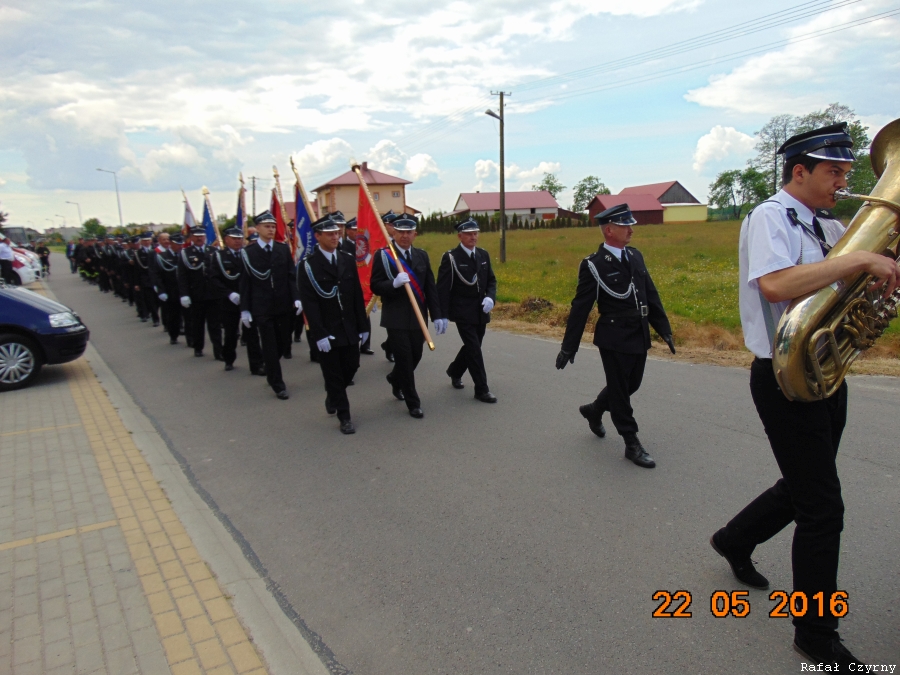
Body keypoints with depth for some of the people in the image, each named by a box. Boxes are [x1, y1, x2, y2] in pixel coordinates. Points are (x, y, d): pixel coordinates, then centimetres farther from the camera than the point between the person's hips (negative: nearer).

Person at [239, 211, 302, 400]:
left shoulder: (284, 249, 6)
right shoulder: (248, 252, -2)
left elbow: (291, 276, 4)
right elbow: (245, 283, -1)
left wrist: (296, 298, -8)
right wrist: (245, 309, -4)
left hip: (283, 305, 3)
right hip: (261, 307, -3)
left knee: (282, 342, 11)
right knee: (270, 346, 2)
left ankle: (271, 373, 37)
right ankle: (278, 384, 12)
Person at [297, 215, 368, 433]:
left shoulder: (348, 260, 6)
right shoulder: (308, 265, -8)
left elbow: (357, 296, 7)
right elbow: (309, 302, -13)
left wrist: (362, 326, 5)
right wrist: (319, 334, -19)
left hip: (349, 329, 5)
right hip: (326, 331, -4)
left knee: (351, 367, 11)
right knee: (333, 374, 4)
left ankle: (332, 397, 40)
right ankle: (344, 417, 17)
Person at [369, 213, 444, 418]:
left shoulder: (422, 255, 8)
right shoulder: (382, 255, -5)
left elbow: (431, 288, 6)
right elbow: (375, 286, -8)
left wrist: (437, 315, 0)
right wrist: (394, 283, -27)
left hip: (418, 318, 4)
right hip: (396, 319, -4)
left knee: (415, 356, 13)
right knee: (405, 360, 0)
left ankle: (395, 379, 45)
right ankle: (413, 403, 16)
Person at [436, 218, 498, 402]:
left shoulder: (483, 255, 7)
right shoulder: (450, 257, -10)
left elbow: (491, 280, 12)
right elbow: (443, 289, -12)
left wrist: (490, 297, -9)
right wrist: (443, 316, -17)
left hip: (481, 311, 6)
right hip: (463, 312, -6)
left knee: (472, 346, 17)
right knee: (474, 349, -6)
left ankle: (455, 371, 43)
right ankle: (481, 389, 3)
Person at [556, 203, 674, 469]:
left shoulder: (635, 256, 8)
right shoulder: (594, 265, -12)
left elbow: (651, 295, 13)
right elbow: (580, 308, -11)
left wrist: (664, 328, 12)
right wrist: (568, 347, -10)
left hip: (640, 337, 7)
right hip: (614, 339, -7)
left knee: (631, 385, 19)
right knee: (620, 390, 4)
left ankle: (594, 410, 43)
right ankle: (632, 445, 17)